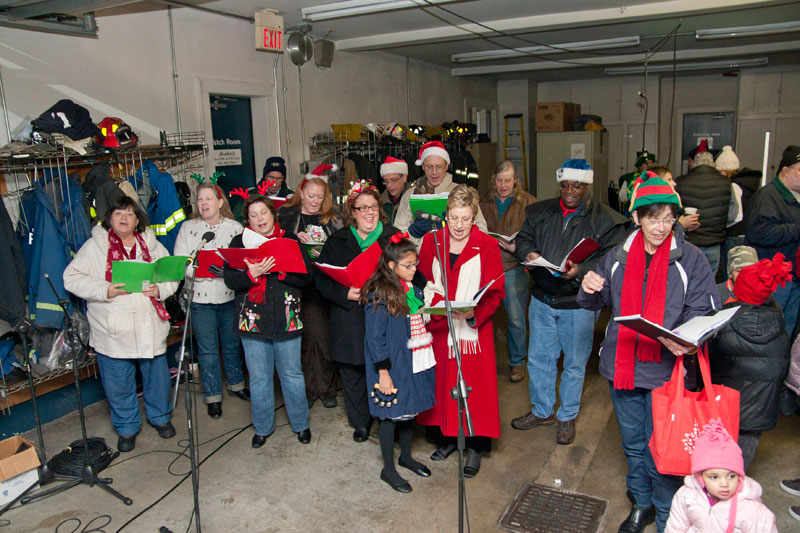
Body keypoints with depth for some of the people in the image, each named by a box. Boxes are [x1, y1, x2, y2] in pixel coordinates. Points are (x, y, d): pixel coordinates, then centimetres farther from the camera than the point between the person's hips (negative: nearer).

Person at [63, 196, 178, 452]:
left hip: (150, 327, 2)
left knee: (157, 374, 14)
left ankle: (160, 417, 37)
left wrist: (160, 289, -12)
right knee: (118, 382, 9)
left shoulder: (152, 245, 6)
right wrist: (105, 290, -21)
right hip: (113, 330, -2)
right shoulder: (94, 246, -2)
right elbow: (72, 278, -7)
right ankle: (127, 427, 29)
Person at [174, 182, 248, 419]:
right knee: (207, 349, 6)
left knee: (232, 344, 14)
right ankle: (212, 395, 20)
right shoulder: (188, 228, 3)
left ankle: (236, 384, 34)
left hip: (230, 295, 1)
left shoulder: (236, 228, 2)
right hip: (200, 297, 0)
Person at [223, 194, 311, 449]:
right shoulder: (239, 242, 4)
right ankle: (262, 427, 28)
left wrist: (280, 270, -18)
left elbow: (306, 277, -3)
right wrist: (252, 273, -23)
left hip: (286, 320, 0)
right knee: (258, 378, 10)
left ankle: (300, 423, 28)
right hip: (253, 320, 1)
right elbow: (230, 280, -6)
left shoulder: (290, 239, 4)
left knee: (292, 374, 10)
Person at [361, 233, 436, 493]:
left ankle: (406, 456, 40)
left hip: (413, 362, 7)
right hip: (392, 364, -7)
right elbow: (375, 337, -17)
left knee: (409, 409, 20)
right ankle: (388, 469, 22)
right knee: (391, 415, 6)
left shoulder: (414, 288, 5)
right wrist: (383, 372, -18)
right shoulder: (379, 293, -17)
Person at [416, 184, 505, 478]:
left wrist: (474, 313, -22)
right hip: (437, 328, 3)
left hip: (473, 329, -2)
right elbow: (423, 283, 9)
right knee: (441, 382, 8)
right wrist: (435, 304, -10)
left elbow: (495, 292, -5)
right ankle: (446, 437, 28)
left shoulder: (487, 246, -3)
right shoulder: (431, 241, 5)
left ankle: (475, 446, 17)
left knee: (474, 385, 1)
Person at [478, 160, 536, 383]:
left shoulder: (528, 203, 3)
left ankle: (517, 362, 20)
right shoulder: (483, 202, 12)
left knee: (516, 318, 2)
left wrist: (519, 247, -18)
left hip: (514, 267, -2)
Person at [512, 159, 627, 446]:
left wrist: (581, 271, -27)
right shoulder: (540, 212, 4)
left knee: (574, 364, 11)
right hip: (542, 298, 4)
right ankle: (542, 411, 36)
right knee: (539, 358, 15)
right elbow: (524, 238, 13)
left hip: (579, 304, -3)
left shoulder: (606, 220, -8)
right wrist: (528, 253, -10)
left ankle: (568, 417, 32)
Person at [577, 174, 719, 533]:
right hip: (622, 365, 4)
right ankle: (641, 503, 40)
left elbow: (702, 311, -5)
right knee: (633, 443, 19)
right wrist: (589, 289, -11)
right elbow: (596, 303, 13)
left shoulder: (691, 259, -5)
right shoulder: (618, 257, 4)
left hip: (666, 368, -3)